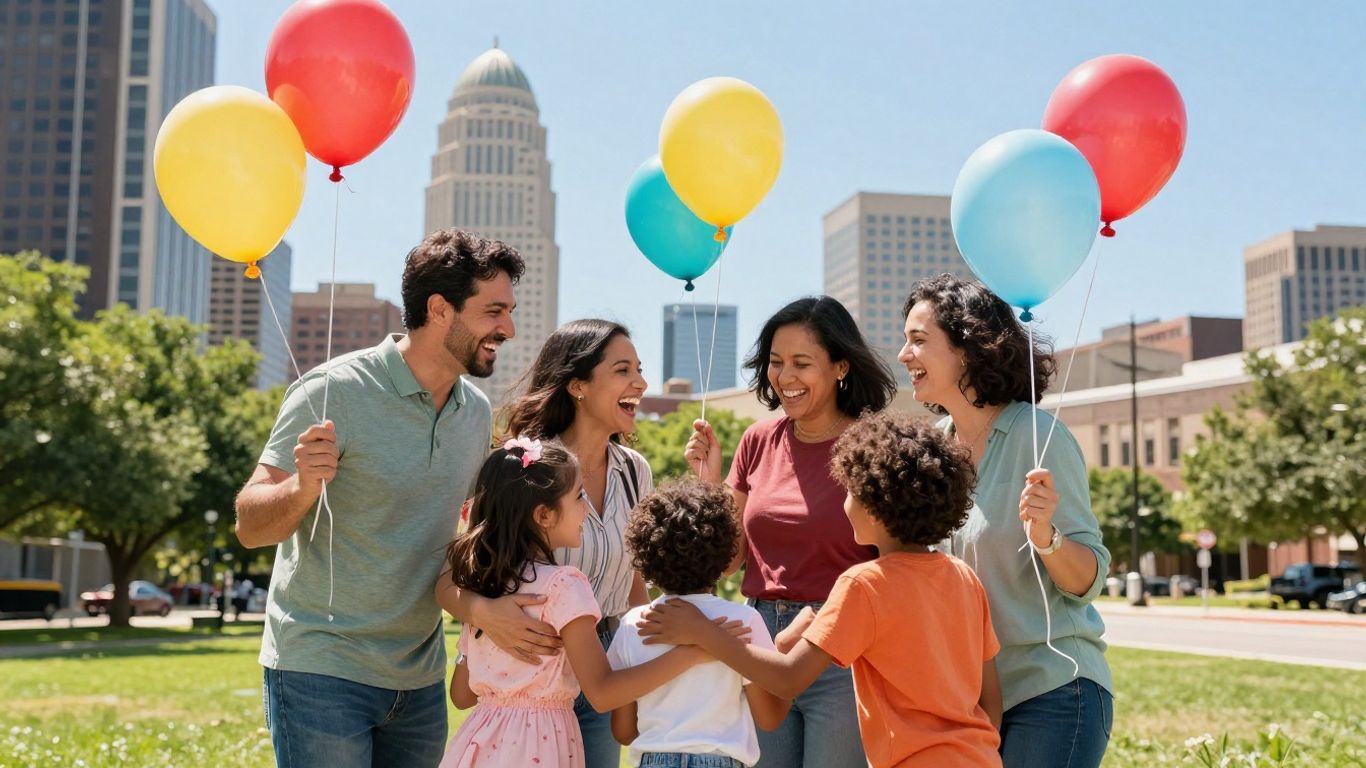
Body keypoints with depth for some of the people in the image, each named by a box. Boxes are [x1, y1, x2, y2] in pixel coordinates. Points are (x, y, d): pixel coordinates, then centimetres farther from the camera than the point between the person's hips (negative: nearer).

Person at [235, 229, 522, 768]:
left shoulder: (477, 413, 4)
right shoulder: (336, 392, -14)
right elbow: (250, 527, -15)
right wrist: (301, 489, -35)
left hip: (420, 679, 6)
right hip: (321, 668, -6)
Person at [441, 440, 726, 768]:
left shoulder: (481, 583, 7)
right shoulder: (563, 585, -15)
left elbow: (461, 694, 11)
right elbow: (602, 693, -20)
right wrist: (693, 651, -21)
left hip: (484, 741, 7)